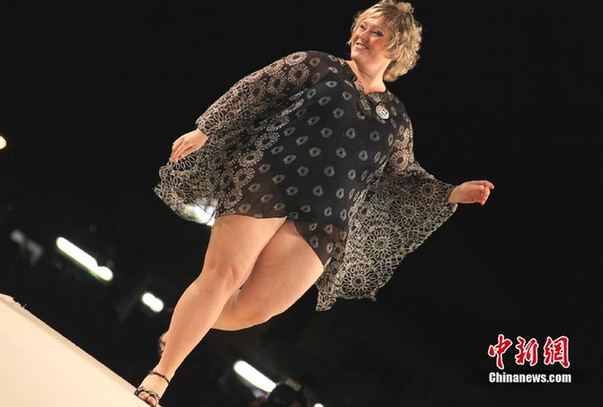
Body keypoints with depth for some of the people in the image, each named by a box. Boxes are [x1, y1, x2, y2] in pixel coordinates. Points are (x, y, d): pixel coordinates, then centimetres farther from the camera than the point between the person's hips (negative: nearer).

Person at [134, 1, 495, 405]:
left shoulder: (396, 116, 17)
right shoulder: (318, 65, 8)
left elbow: (404, 176, 23)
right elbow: (249, 93, 4)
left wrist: (452, 194, 11)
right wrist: (204, 130, -4)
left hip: (322, 222, 3)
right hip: (266, 182, -3)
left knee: (256, 308, -6)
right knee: (222, 274, -13)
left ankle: (182, 329, 21)